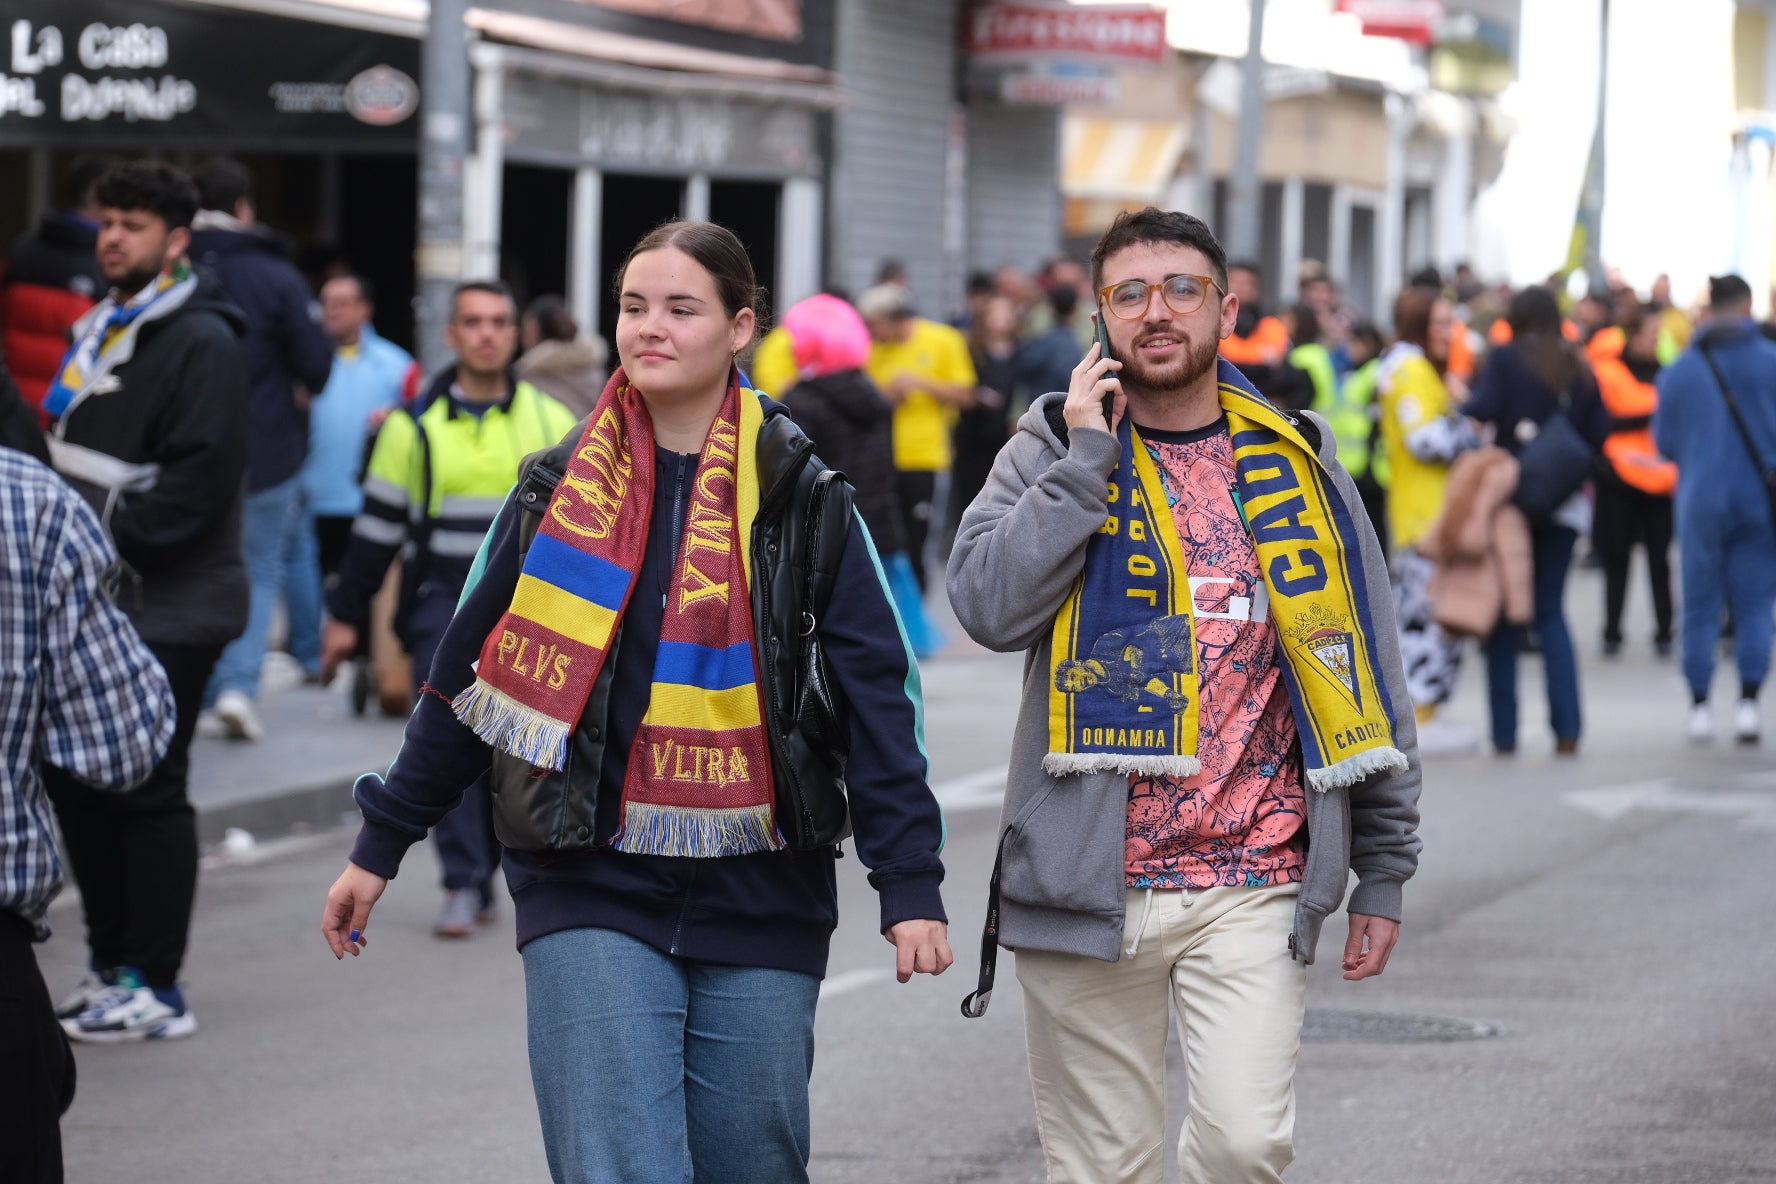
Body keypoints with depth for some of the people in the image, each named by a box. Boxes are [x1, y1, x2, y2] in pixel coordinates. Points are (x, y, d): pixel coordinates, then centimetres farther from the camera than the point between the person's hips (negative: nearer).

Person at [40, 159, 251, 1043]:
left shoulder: (201, 342, -11)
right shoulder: (98, 333, 17)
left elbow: (201, 476, -20)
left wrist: (109, 534, -20)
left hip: (166, 611, -9)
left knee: (147, 793, -6)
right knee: (75, 782, 11)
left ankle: (156, 988, 1)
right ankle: (111, 969, 21)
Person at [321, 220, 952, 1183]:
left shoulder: (804, 501, 1)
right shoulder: (561, 493, 5)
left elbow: (876, 697, 0)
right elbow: (470, 679, 12)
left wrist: (910, 884, -7)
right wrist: (381, 845, 14)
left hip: (759, 917, 0)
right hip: (594, 899, 0)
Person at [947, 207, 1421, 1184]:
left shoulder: (1294, 464, 9)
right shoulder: (1052, 453, 5)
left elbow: (1362, 675, 12)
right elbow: (990, 606, -13)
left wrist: (1383, 872, 9)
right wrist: (1088, 456, -11)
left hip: (1254, 888, 1)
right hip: (1089, 885, 0)